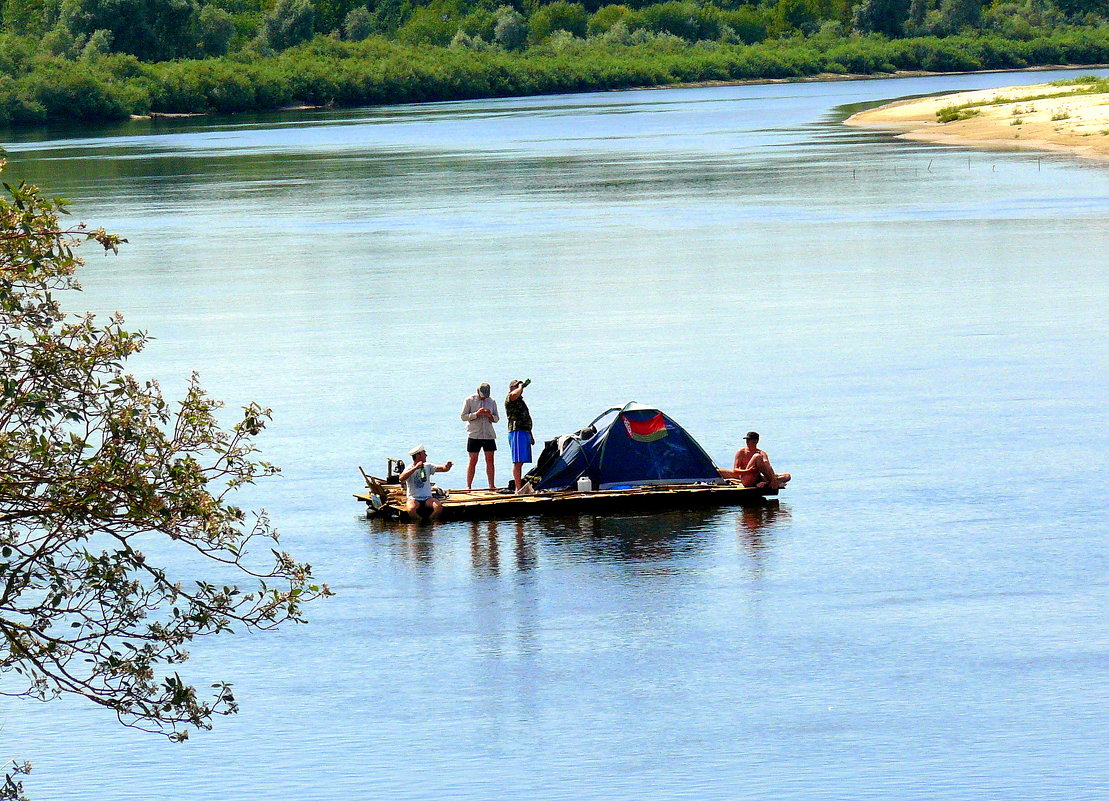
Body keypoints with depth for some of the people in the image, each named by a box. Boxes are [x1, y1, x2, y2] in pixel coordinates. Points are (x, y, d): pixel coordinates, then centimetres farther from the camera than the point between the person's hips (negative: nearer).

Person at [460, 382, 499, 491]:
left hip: (489, 435, 3)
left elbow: (497, 419, 13)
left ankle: (491, 485, 6)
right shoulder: (469, 400, 0)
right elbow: (463, 416, -3)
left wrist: (490, 416, -9)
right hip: (474, 435, -3)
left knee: (490, 460, 2)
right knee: (473, 460, -4)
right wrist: (476, 414, -17)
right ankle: (468, 486, 0)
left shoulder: (492, 401, 10)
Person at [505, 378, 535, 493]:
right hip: (516, 432, -9)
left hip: (525, 432, 9)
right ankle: (518, 488, -17)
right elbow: (514, 394, -31)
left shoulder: (521, 400, 24)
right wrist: (521, 387, -12)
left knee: (521, 462, 9)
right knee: (518, 461, -13)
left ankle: (520, 487, 11)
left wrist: (531, 435, 29)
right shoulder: (510, 399, -4)